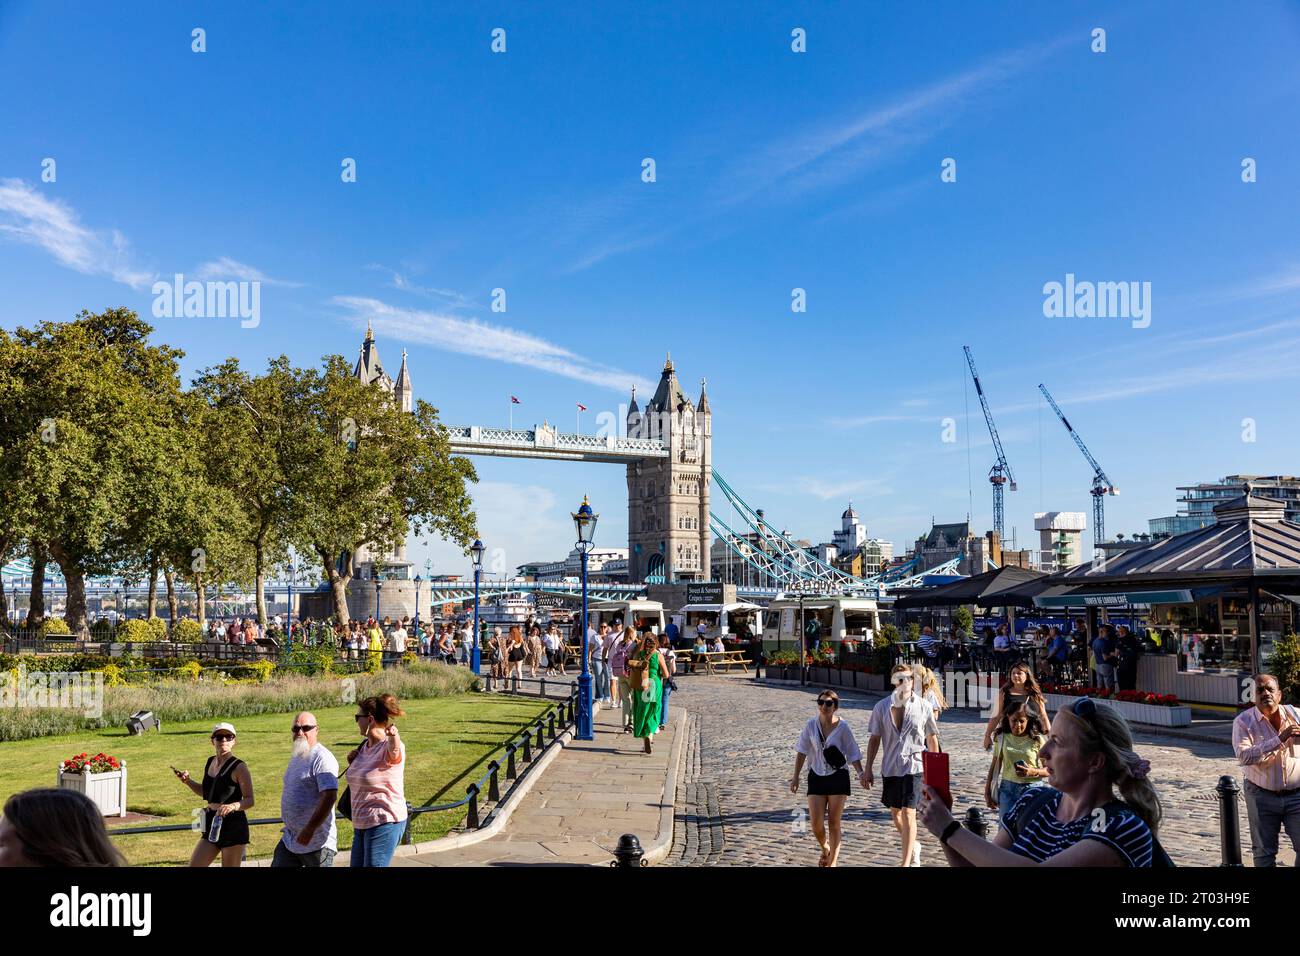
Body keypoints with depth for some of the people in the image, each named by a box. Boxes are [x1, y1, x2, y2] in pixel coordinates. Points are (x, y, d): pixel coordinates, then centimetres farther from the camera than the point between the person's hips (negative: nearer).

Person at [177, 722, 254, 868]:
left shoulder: (238, 767, -12)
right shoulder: (210, 762, 8)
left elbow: (249, 800, -14)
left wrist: (232, 806, -32)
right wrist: (188, 781, 9)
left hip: (233, 827, -7)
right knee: (193, 865, 5)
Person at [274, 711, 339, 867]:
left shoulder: (323, 758, -16)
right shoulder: (296, 757, 14)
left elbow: (329, 797, -24)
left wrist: (310, 829, -27)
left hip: (316, 841, -9)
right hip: (289, 838, 9)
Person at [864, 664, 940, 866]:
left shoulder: (923, 707, -4)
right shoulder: (882, 707, -1)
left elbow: (932, 738, 5)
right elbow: (874, 739, 5)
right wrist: (868, 769, 3)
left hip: (913, 766, -3)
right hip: (890, 766, 3)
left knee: (908, 813, -10)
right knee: (895, 813, 15)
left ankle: (906, 862, -3)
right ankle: (913, 846, 41)